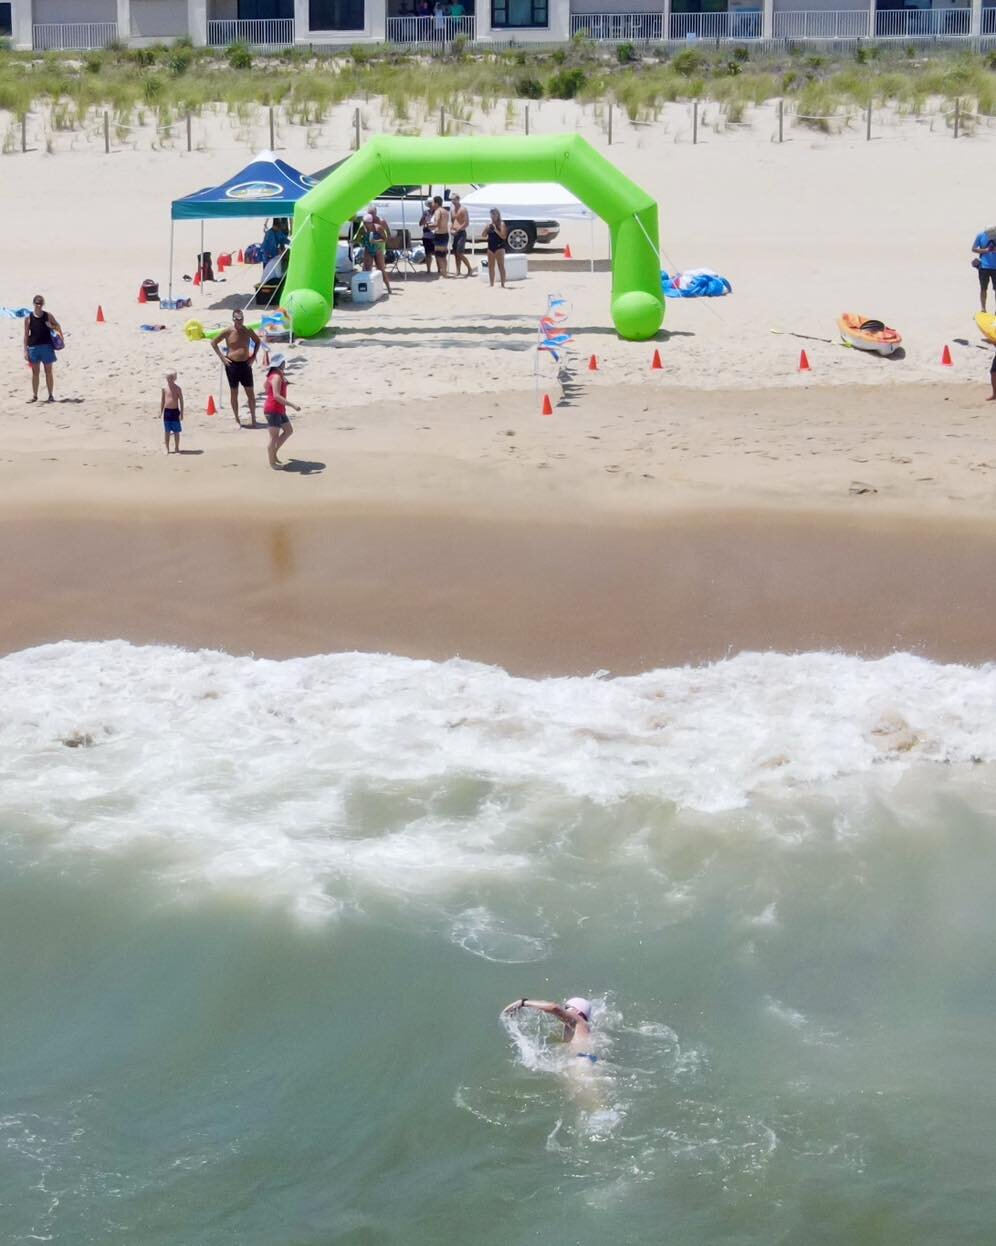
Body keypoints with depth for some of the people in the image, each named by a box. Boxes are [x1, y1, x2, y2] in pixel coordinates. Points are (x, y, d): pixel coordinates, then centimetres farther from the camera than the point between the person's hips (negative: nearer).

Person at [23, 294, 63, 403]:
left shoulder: (48, 316, 0)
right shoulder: (28, 318, 0)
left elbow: (58, 326, 11)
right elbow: (26, 334, 2)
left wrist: (52, 326, -12)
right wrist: (25, 350, -2)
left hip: (47, 346, -1)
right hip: (33, 347, 1)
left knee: (48, 372, 4)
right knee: (35, 372, 7)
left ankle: (51, 395, 10)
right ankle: (34, 395, 14)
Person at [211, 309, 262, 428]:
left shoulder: (248, 331, 0)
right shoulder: (228, 332, -7)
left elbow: (258, 341, 18)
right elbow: (214, 343, 1)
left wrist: (254, 356, 7)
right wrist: (222, 357, -6)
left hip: (245, 364, 2)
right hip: (232, 364, -2)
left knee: (251, 393, 3)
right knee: (234, 393, 6)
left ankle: (253, 420, 12)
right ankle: (237, 420, 16)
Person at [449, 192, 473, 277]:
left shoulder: (463, 209, -11)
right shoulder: (453, 210, 14)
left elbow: (466, 223, -16)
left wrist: (457, 230, -18)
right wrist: (451, 229, 3)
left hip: (461, 233, -8)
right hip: (455, 234, 8)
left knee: (460, 253, -14)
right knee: (456, 253, 8)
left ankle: (470, 269, -4)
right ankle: (458, 271, 15)